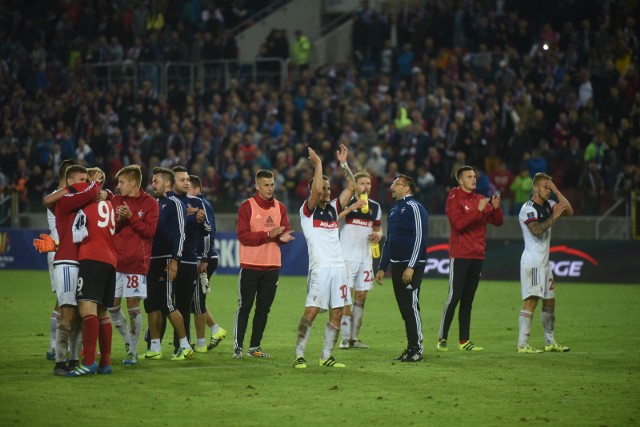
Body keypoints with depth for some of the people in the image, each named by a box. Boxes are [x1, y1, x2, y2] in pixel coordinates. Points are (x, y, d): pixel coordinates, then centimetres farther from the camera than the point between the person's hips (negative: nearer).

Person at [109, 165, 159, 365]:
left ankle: (133, 352, 5)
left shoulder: (149, 203, -1)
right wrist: (118, 219, -11)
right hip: (115, 261, 5)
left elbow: (150, 230, -8)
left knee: (133, 308, -4)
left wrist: (131, 217, -16)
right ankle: (128, 343, 22)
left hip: (137, 263, -4)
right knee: (112, 306, 4)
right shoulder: (115, 201, 10)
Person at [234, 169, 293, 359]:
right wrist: (269, 235, -18)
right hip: (250, 265, -4)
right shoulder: (247, 207, -5)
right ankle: (237, 346, 1)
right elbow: (243, 236, -12)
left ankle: (255, 347, 13)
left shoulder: (280, 208, 10)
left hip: (272, 265, 4)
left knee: (264, 308, 6)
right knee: (244, 307, -3)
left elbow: (286, 232, 9)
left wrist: (283, 237, -15)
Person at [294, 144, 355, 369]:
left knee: (336, 313, 4)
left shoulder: (333, 207, 17)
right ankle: (299, 355, -5)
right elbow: (316, 190, -18)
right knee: (311, 312, -11)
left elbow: (351, 187, 15)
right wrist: (318, 163, -11)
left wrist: (343, 163, 11)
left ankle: (326, 356, 11)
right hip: (320, 268, -6)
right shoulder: (308, 210, -1)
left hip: (339, 267, 6)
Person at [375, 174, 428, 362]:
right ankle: (411, 348, 13)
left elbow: (419, 238, -17)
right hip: (397, 265, 9)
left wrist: (411, 267, -22)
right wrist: (382, 267, 20)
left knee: (411, 306, -10)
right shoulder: (393, 211, 18)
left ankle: (416, 350, -7)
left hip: (411, 266, -9)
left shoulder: (414, 208, -10)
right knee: (403, 307, 9)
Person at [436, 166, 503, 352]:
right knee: (454, 297, -9)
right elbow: (458, 223, -19)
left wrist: (495, 207, -7)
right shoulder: (454, 199, -5)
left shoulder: (481, 200, 13)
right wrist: (478, 210, -21)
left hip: (477, 256, 6)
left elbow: (498, 221, 12)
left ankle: (464, 341, 10)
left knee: (468, 300, 8)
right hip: (459, 255, -6)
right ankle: (442, 338, -3)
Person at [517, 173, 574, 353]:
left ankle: (550, 342, 24)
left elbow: (569, 211, 5)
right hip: (532, 262, -9)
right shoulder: (528, 208, -13)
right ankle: (522, 344, -15)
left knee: (549, 301, 14)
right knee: (531, 301, -13)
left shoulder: (548, 205, 12)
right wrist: (554, 217, -21)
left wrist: (556, 191, -1)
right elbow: (537, 230, -26)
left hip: (544, 262, 9)